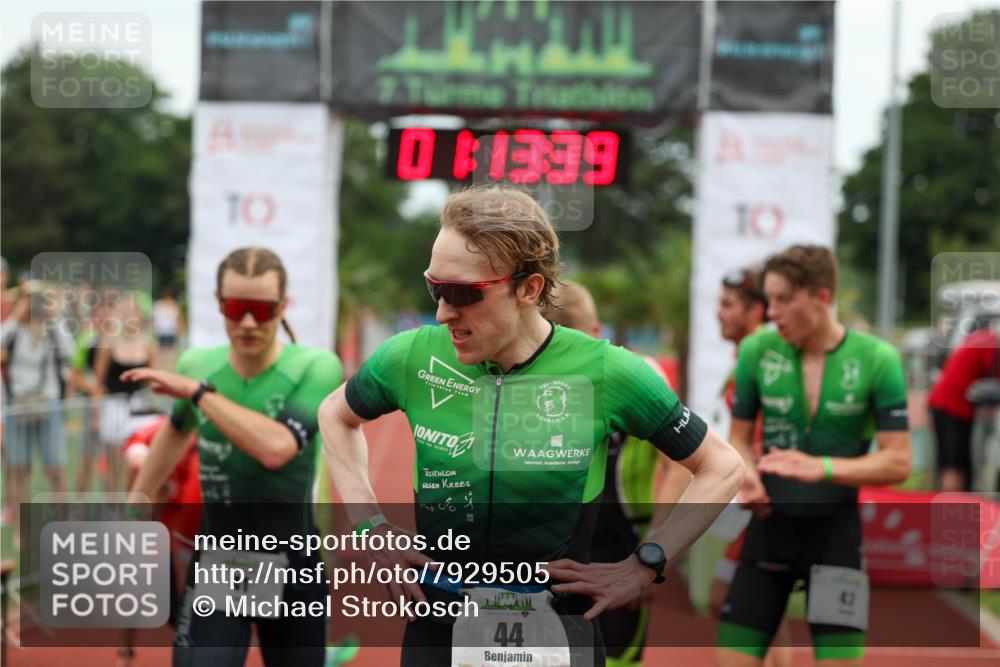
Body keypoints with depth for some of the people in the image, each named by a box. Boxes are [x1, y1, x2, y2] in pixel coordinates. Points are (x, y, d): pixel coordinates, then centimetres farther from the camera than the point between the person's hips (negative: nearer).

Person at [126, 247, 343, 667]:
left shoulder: (317, 368, -15)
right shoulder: (196, 365, -2)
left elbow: (276, 448, -32)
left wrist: (198, 392, -23)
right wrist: (137, 502, 25)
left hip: (292, 568, -2)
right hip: (215, 566, 2)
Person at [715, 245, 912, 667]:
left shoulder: (878, 359, -9)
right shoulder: (757, 350, -2)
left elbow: (897, 462, -10)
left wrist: (822, 467, -24)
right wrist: (748, 476, -14)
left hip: (837, 527, -2)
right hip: (771, 522, 3)